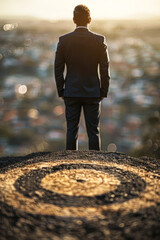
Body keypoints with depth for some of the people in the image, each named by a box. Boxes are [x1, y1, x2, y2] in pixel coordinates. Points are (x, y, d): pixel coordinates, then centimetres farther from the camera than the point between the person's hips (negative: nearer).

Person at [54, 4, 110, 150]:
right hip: (93, 93, 0)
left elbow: (58, 69, 0)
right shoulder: (99, 40, -5)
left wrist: (61, 92, 9)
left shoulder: (64, 40, -3)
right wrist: (103, 92, 6)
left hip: (71, 93, 1)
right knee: (94, 131, 6)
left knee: (71, 131, 7)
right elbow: (105, 69, -3)